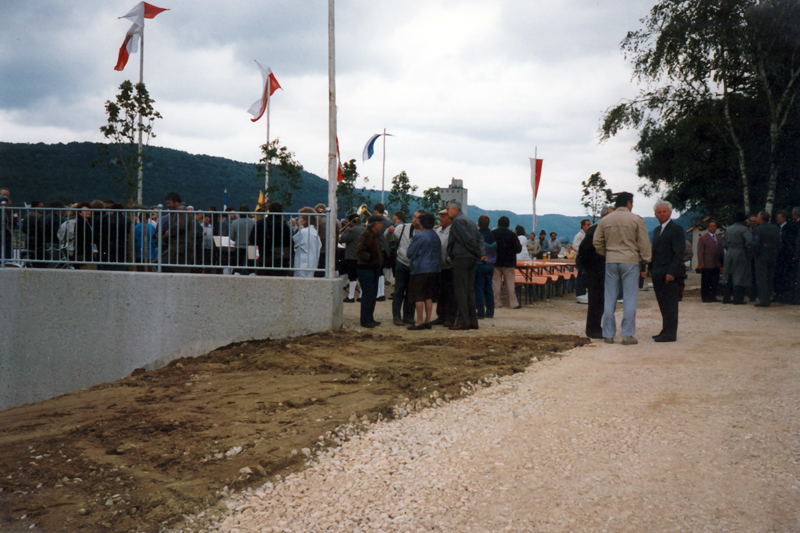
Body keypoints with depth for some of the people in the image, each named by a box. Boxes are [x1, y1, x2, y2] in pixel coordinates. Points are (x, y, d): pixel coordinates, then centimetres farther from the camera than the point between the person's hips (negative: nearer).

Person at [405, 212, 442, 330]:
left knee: (418, 296, -1)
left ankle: (420, 322, -1)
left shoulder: (419, 236, -13)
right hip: (434, 270, 7)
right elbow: (439, 254, 17)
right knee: (429, 297, 12)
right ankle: (427, 321, 14)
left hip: (421, 270, -7)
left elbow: (410, 253, -8)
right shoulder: (436, 236, 10)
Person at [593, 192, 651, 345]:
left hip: (611, 262, 3)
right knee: (630, 299, 0)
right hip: (630, 261, -3)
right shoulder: (636, 220, -3)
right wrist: (645, 261, 4)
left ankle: (608, 334, 9)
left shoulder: (604, 220, 6)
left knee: (609, 299, 6)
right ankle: (627, 334, -2)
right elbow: (644, 243, -3)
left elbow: (597, 242, 9)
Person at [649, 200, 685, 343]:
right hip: (658, 274, 8)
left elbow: (679, 252, -14)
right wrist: (652, 269, 13)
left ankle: (670, 334, -2)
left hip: (668, 274, -8)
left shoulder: (676, 228, -7)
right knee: (663, 304, 12)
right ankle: (666, 331, 18)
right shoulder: (657, 230, 19)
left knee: (670, 304, -5)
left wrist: (671, 272, -20)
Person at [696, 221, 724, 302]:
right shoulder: (703, 238, -1)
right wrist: (701, 263, -13)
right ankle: (705, 298, 5)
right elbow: (700, 252, -5)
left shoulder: (719, 238, 16)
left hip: (716, 265, 5)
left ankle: (713, 297, 13)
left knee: (715, 282, 5)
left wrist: (723, 262, 11)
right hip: (706, 265, -5)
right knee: (706, 282, -1)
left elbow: (722, 251, 18)